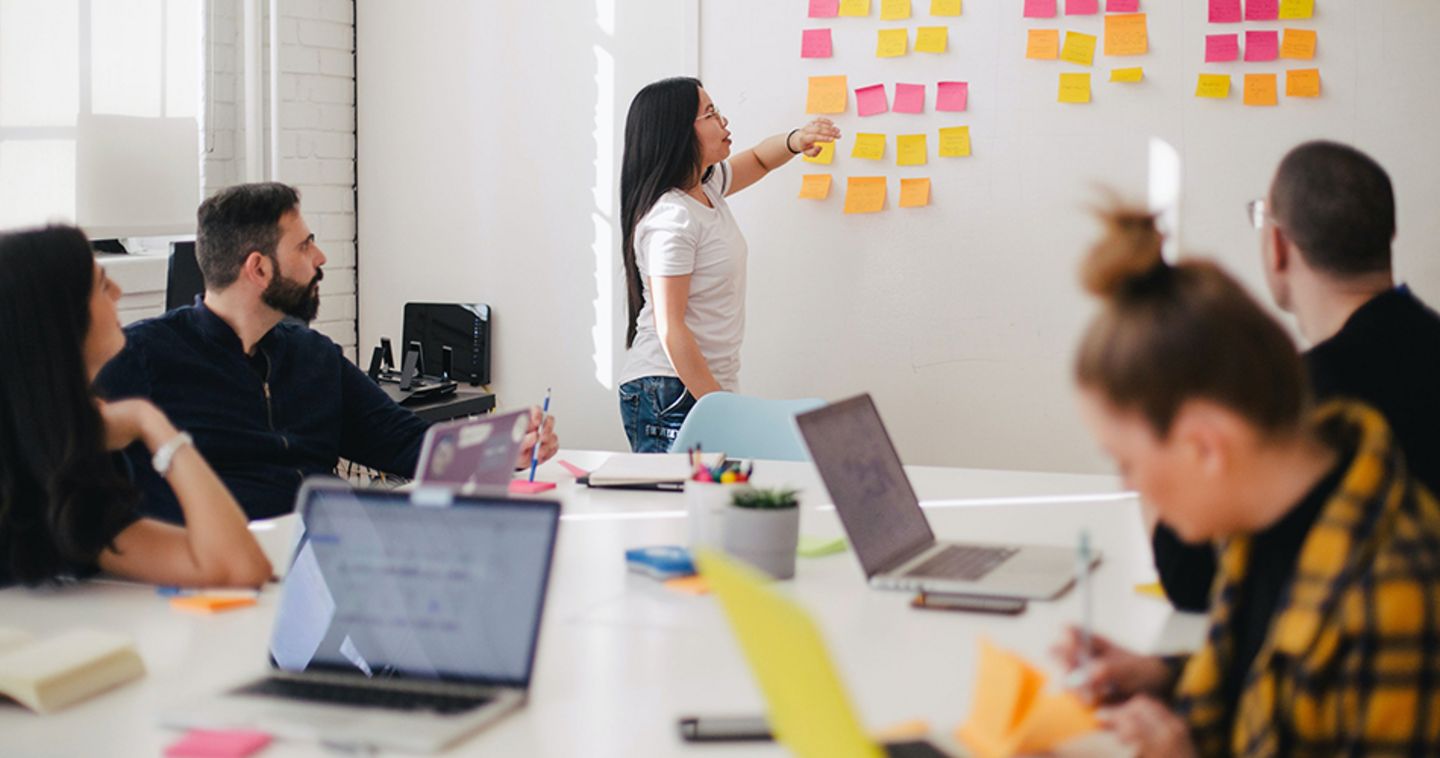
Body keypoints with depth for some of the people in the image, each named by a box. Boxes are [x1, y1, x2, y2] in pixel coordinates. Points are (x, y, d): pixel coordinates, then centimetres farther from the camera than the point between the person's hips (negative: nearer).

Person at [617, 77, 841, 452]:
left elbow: (758, 160, 30)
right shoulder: (671, 219, -18)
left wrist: (795, 141, 6)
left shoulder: (706, 187, 9)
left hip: (709, 386, 9)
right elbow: (670, 329, -20)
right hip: (670, 396, -9)